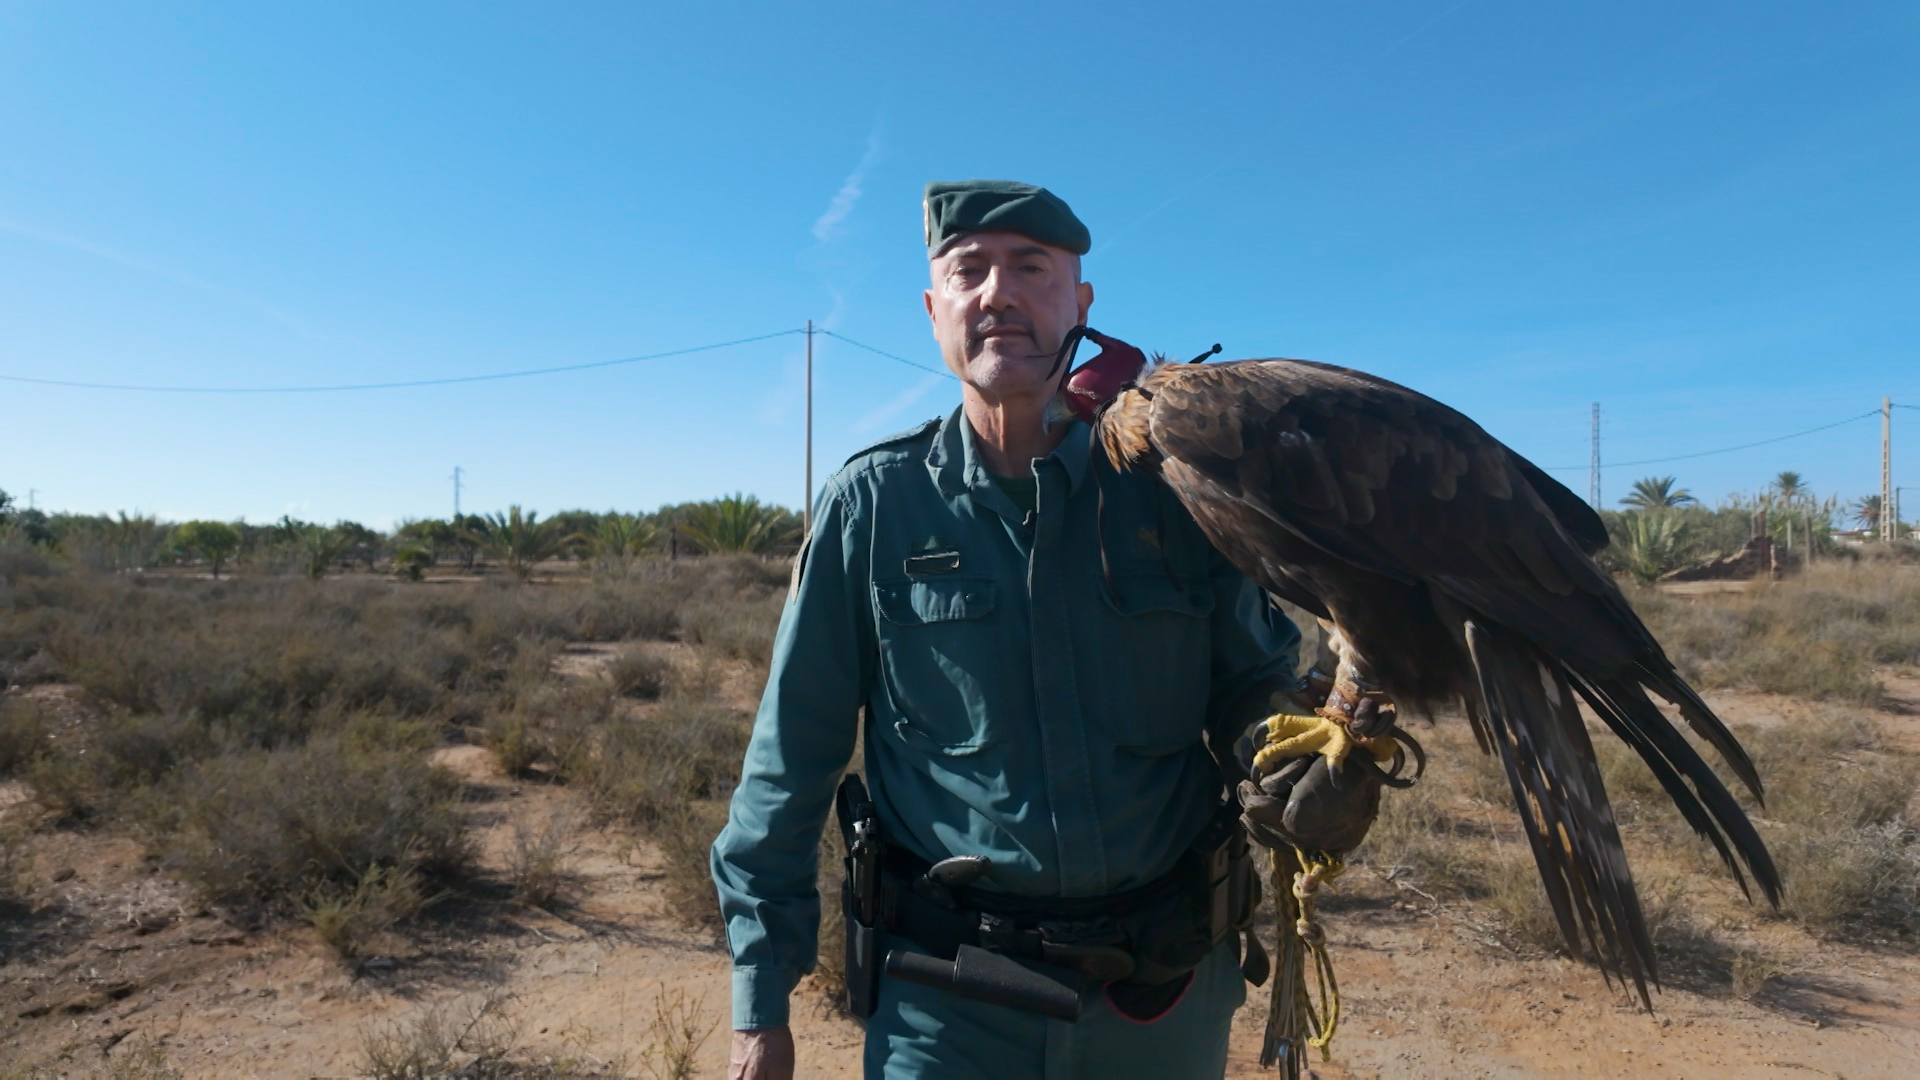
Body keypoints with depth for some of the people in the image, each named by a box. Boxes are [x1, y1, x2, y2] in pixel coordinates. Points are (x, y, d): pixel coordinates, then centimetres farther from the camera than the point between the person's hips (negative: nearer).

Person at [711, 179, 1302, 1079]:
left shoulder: (1174, 489, -5)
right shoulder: (872, 506, -7)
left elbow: (1263, 692, 4)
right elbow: (791, 759, -3)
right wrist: (761, 1001, -1)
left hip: (1170, 987, 2)